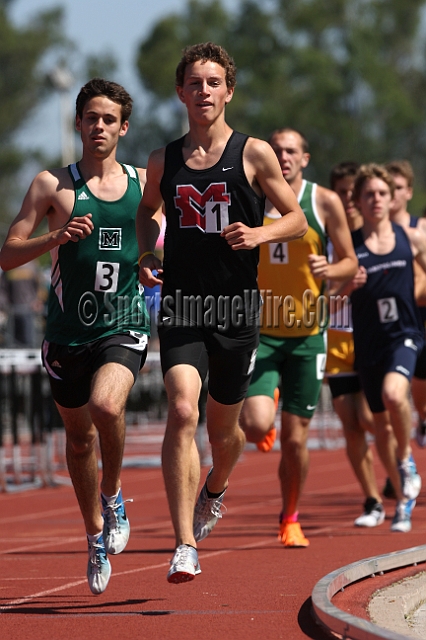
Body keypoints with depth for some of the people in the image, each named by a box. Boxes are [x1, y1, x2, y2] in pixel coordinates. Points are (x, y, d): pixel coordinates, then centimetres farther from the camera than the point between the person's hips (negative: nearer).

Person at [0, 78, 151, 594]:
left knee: (106, 405, -29)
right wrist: (55, 238, -19)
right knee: (79, 436, 11)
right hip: (68, 331, 1)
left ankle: (113, 496, -2)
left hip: (125, 325, -1)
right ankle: (96, 535, 31)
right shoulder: (53, 185, 0)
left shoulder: (144, 183, 7)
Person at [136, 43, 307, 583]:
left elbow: (297, 219, 5)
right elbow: (148, 209, 25)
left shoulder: (254, 154, -2)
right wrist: (147, 256, 6)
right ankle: (185, 546, -22)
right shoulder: (163, 162, 5)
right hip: (181, 309, 0)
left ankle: (215, 489, 52)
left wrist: (258, 234, -15)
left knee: (222, 426, 14)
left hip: (237, 310, 0)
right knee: (181, 411, -20)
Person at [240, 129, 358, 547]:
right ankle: (259, 406, 20)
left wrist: (329, 270, -16)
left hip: (306, 334, 0)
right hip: (258, 331, 0)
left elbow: (351, 265, 5)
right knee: (257, 426, -19)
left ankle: (290, 518, 26)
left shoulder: (325, 203, -1)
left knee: (295, 438, 4)